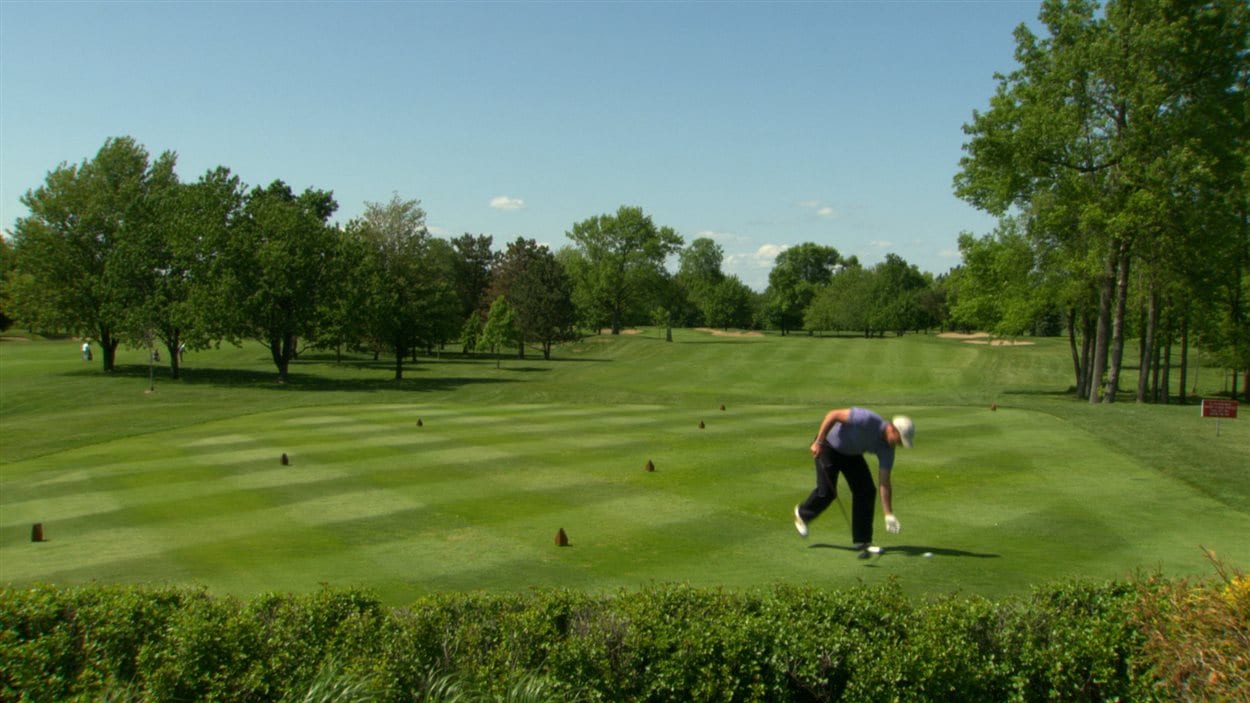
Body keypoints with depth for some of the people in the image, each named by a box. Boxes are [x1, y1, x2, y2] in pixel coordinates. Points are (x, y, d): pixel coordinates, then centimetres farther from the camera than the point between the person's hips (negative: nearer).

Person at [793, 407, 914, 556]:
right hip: (829, 445, -6)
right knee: (827, 491, -8)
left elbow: (885, 483, -13)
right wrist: (818, 442, -27)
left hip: (851, 454, 6)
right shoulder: (868, 420, -35)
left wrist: (889, 515, -17)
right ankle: (802, 513, 24)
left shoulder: (886, 449, -15)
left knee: (866, 490, -7)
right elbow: (833, 415, -28)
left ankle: (861, 540, 2)